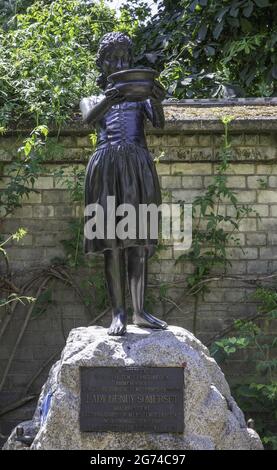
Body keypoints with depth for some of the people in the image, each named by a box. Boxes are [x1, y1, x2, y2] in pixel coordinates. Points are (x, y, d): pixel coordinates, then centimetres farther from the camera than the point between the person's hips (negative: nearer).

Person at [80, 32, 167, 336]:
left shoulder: (140, 96, 21)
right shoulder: (92, 100, 19)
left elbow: (159, 123, 0)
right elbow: (88, 118, -6)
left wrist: (158, 103, -22)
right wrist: (106, 102, -28)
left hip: (139, 167, 1)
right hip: (107, 167, -1)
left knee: (137, 241, -1)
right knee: (113, 241, -7)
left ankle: (139, 311, 1)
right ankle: (118, 313, -7)